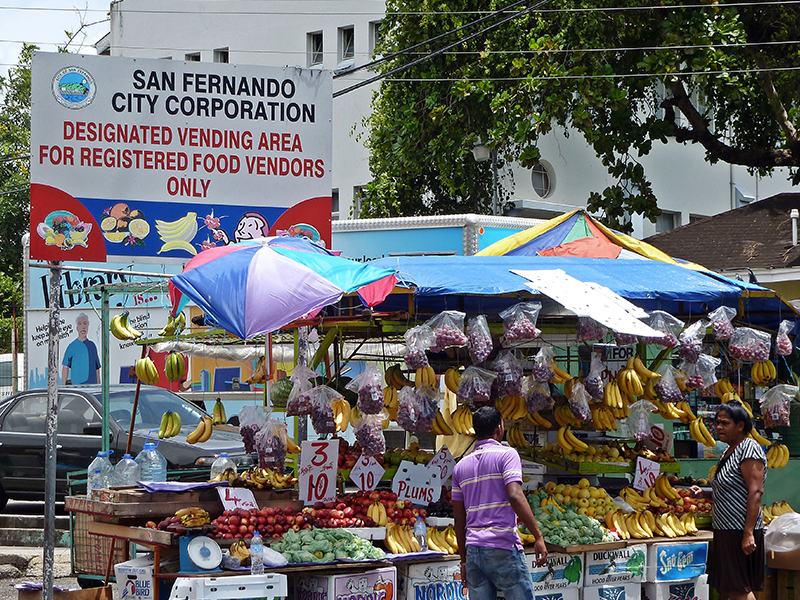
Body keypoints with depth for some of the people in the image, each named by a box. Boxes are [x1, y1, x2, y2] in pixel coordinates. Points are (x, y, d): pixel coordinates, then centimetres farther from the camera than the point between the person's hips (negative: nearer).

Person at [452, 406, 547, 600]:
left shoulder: (461, 466, 15)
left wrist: (464, 561, 20)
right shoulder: (506, 454, -2)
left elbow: (459, 519, 15)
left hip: (473, 549, 6)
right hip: (503, 548, -5)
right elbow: (515, 496, -18)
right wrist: (538, 535, -17)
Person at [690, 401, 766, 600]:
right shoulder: (729, 451, 17)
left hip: (741, 531, -10)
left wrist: (748, 533, -26)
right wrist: (706, 494, 11)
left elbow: (756, 492, -21)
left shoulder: (749, 448, -13)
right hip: (725, 531, 10)